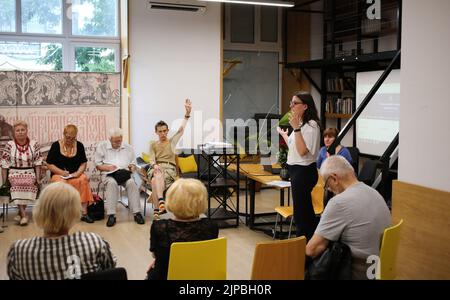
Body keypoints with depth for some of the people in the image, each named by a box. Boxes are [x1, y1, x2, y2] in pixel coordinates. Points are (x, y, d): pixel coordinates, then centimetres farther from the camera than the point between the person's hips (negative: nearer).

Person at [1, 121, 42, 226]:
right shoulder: (9, 145, 4)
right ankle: (24, 214, -30)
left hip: (30, 174, 1)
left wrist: (38, 178, -5)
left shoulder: (34, 144, 6)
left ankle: (20, 212, -16)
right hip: (14, 174, 0)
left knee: (28, 183, -31)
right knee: (17, 184, -31)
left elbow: (38, 163, 5)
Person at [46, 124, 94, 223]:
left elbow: (83, 163, 10)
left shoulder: (79, 145, 10)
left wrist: (78, 172, -10)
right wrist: (62, 172, -14)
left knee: (84, 180, -32)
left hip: (75, 174, 2)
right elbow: (49, 165, 0)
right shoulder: (56, 146, 2)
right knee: (61, 183, -37)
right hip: (59, 174, -2)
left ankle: (84, 213, -33)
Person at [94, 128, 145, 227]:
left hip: (125, 174, 2)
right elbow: (98, 165, 7)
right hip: (109, 174, -2)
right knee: (112, 183, -37)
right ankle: (111, 215, -40)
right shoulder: (102, 147, 10)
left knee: (132, 183, -32)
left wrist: (132, 167, -6)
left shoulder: (128, 148, 16)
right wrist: (108, 167, -12)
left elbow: (134, 164, 19)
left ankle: (137, 213, -32)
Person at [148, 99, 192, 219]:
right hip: (155, 168, 1)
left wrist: (187, 113, -9)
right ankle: (161, 201, -53)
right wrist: (154, 165, -18)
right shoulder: (153, 144, 21)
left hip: (169, 168, -1)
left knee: (155, 181, -36)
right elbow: (152, 159, 8)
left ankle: (157, 209, -42)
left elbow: (181, 129, 4)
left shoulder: (172, 141, 18)